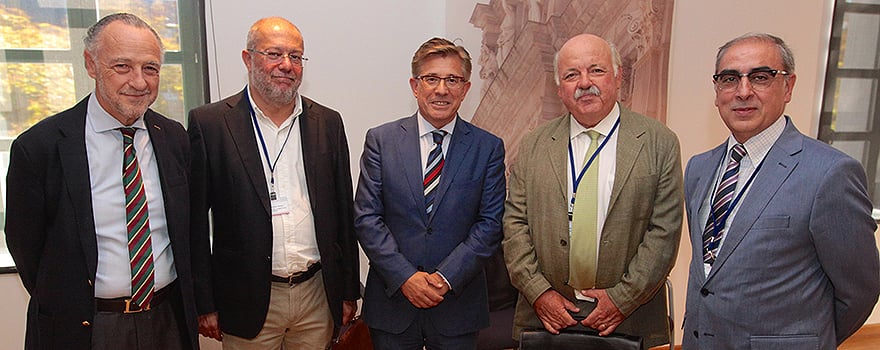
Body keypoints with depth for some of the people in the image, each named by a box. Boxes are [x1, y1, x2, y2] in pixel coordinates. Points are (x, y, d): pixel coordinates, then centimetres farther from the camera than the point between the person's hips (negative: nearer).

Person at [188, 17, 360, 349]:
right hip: (248, 301, -2)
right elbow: (195, 221, -4)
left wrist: (349, 291, 7)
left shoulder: (328, 123, 4)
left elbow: (343, 213, 6)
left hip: (318, 295, 3)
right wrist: (204, 304, -4)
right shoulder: (209, 123, -5)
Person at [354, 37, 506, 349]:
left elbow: (490, 223, -4)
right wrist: (405, 277, -13)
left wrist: (446, 277, -14)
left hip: (458, 304, 0)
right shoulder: (381, 140, -1)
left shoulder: (488, 148, -1)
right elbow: (366, 218, -5)